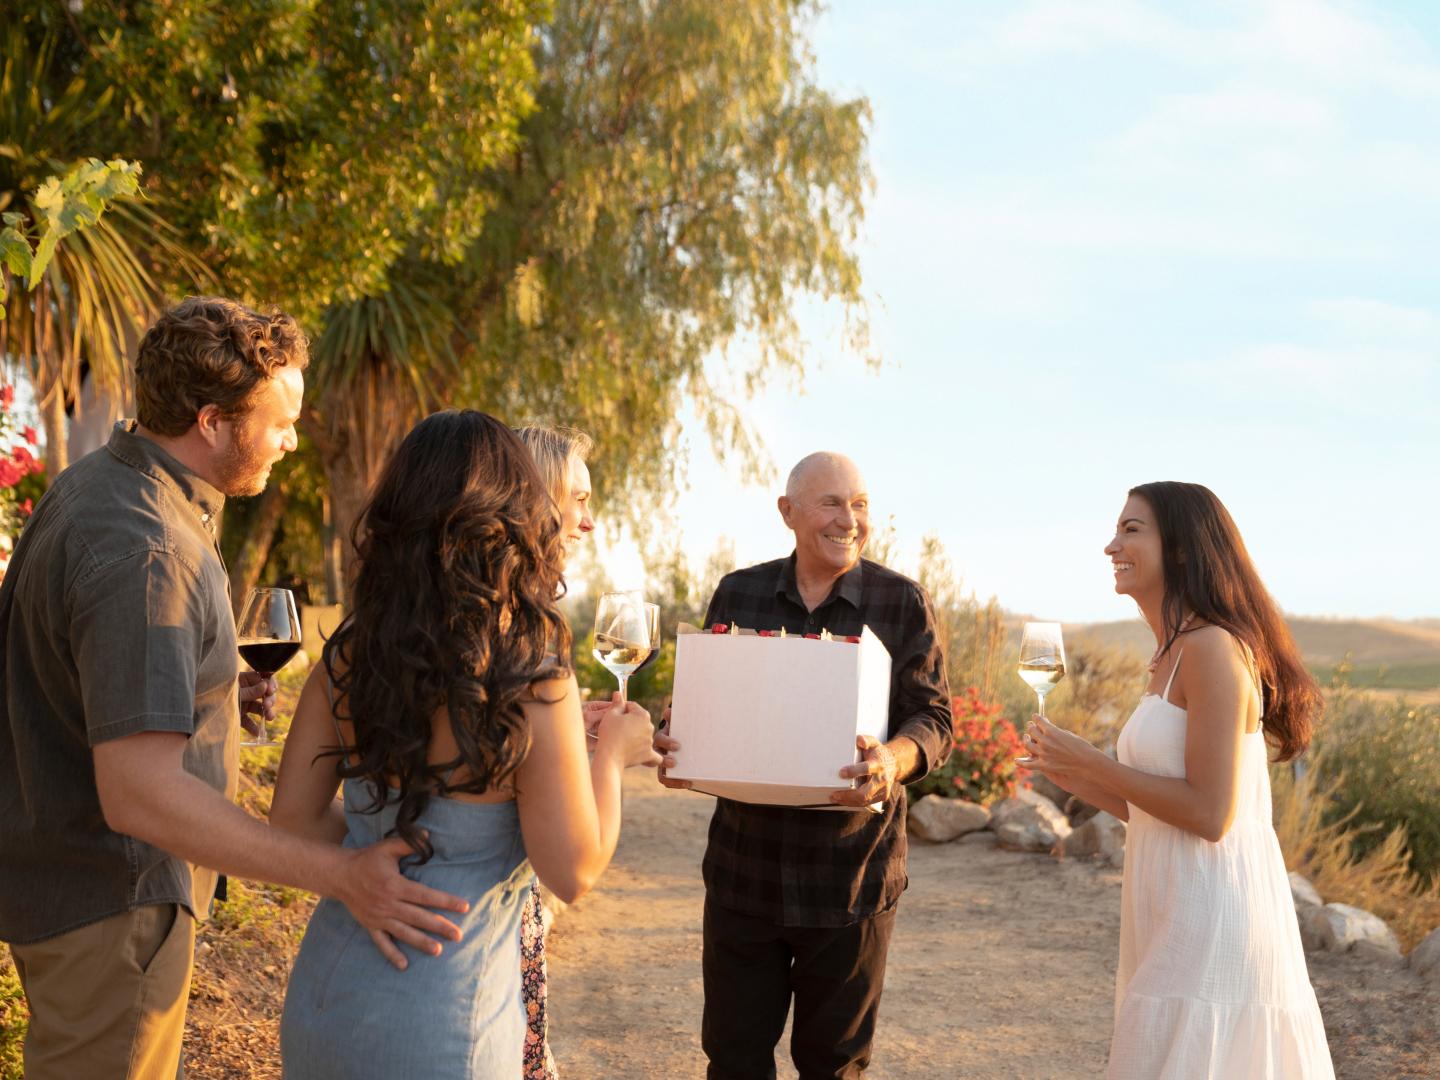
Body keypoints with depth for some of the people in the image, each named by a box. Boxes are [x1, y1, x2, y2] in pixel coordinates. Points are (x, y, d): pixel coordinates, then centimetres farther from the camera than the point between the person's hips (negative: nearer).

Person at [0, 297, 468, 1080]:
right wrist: (340, 876, -38)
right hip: (108, 896, -10)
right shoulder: (143, 555, -30)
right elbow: (138, 792, -36)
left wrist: (220, 690, 5)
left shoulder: (93, 482, 2)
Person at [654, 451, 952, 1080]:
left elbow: (934, 719, -4)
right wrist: (681, 752, -10)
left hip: (852, 874, -2)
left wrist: (895, 760, -26)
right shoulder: (736, 595, 6)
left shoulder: (903, 604, -1)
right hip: (743, 865, 2)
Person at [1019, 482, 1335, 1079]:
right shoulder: (1174, 656, 14)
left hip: (1214, 918, -10)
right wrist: (1073, 776, 9)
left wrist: (1089, 760, -12)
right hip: (1180, 918, 10)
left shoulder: (1213, 649, -15)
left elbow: (1209, 814, -20)